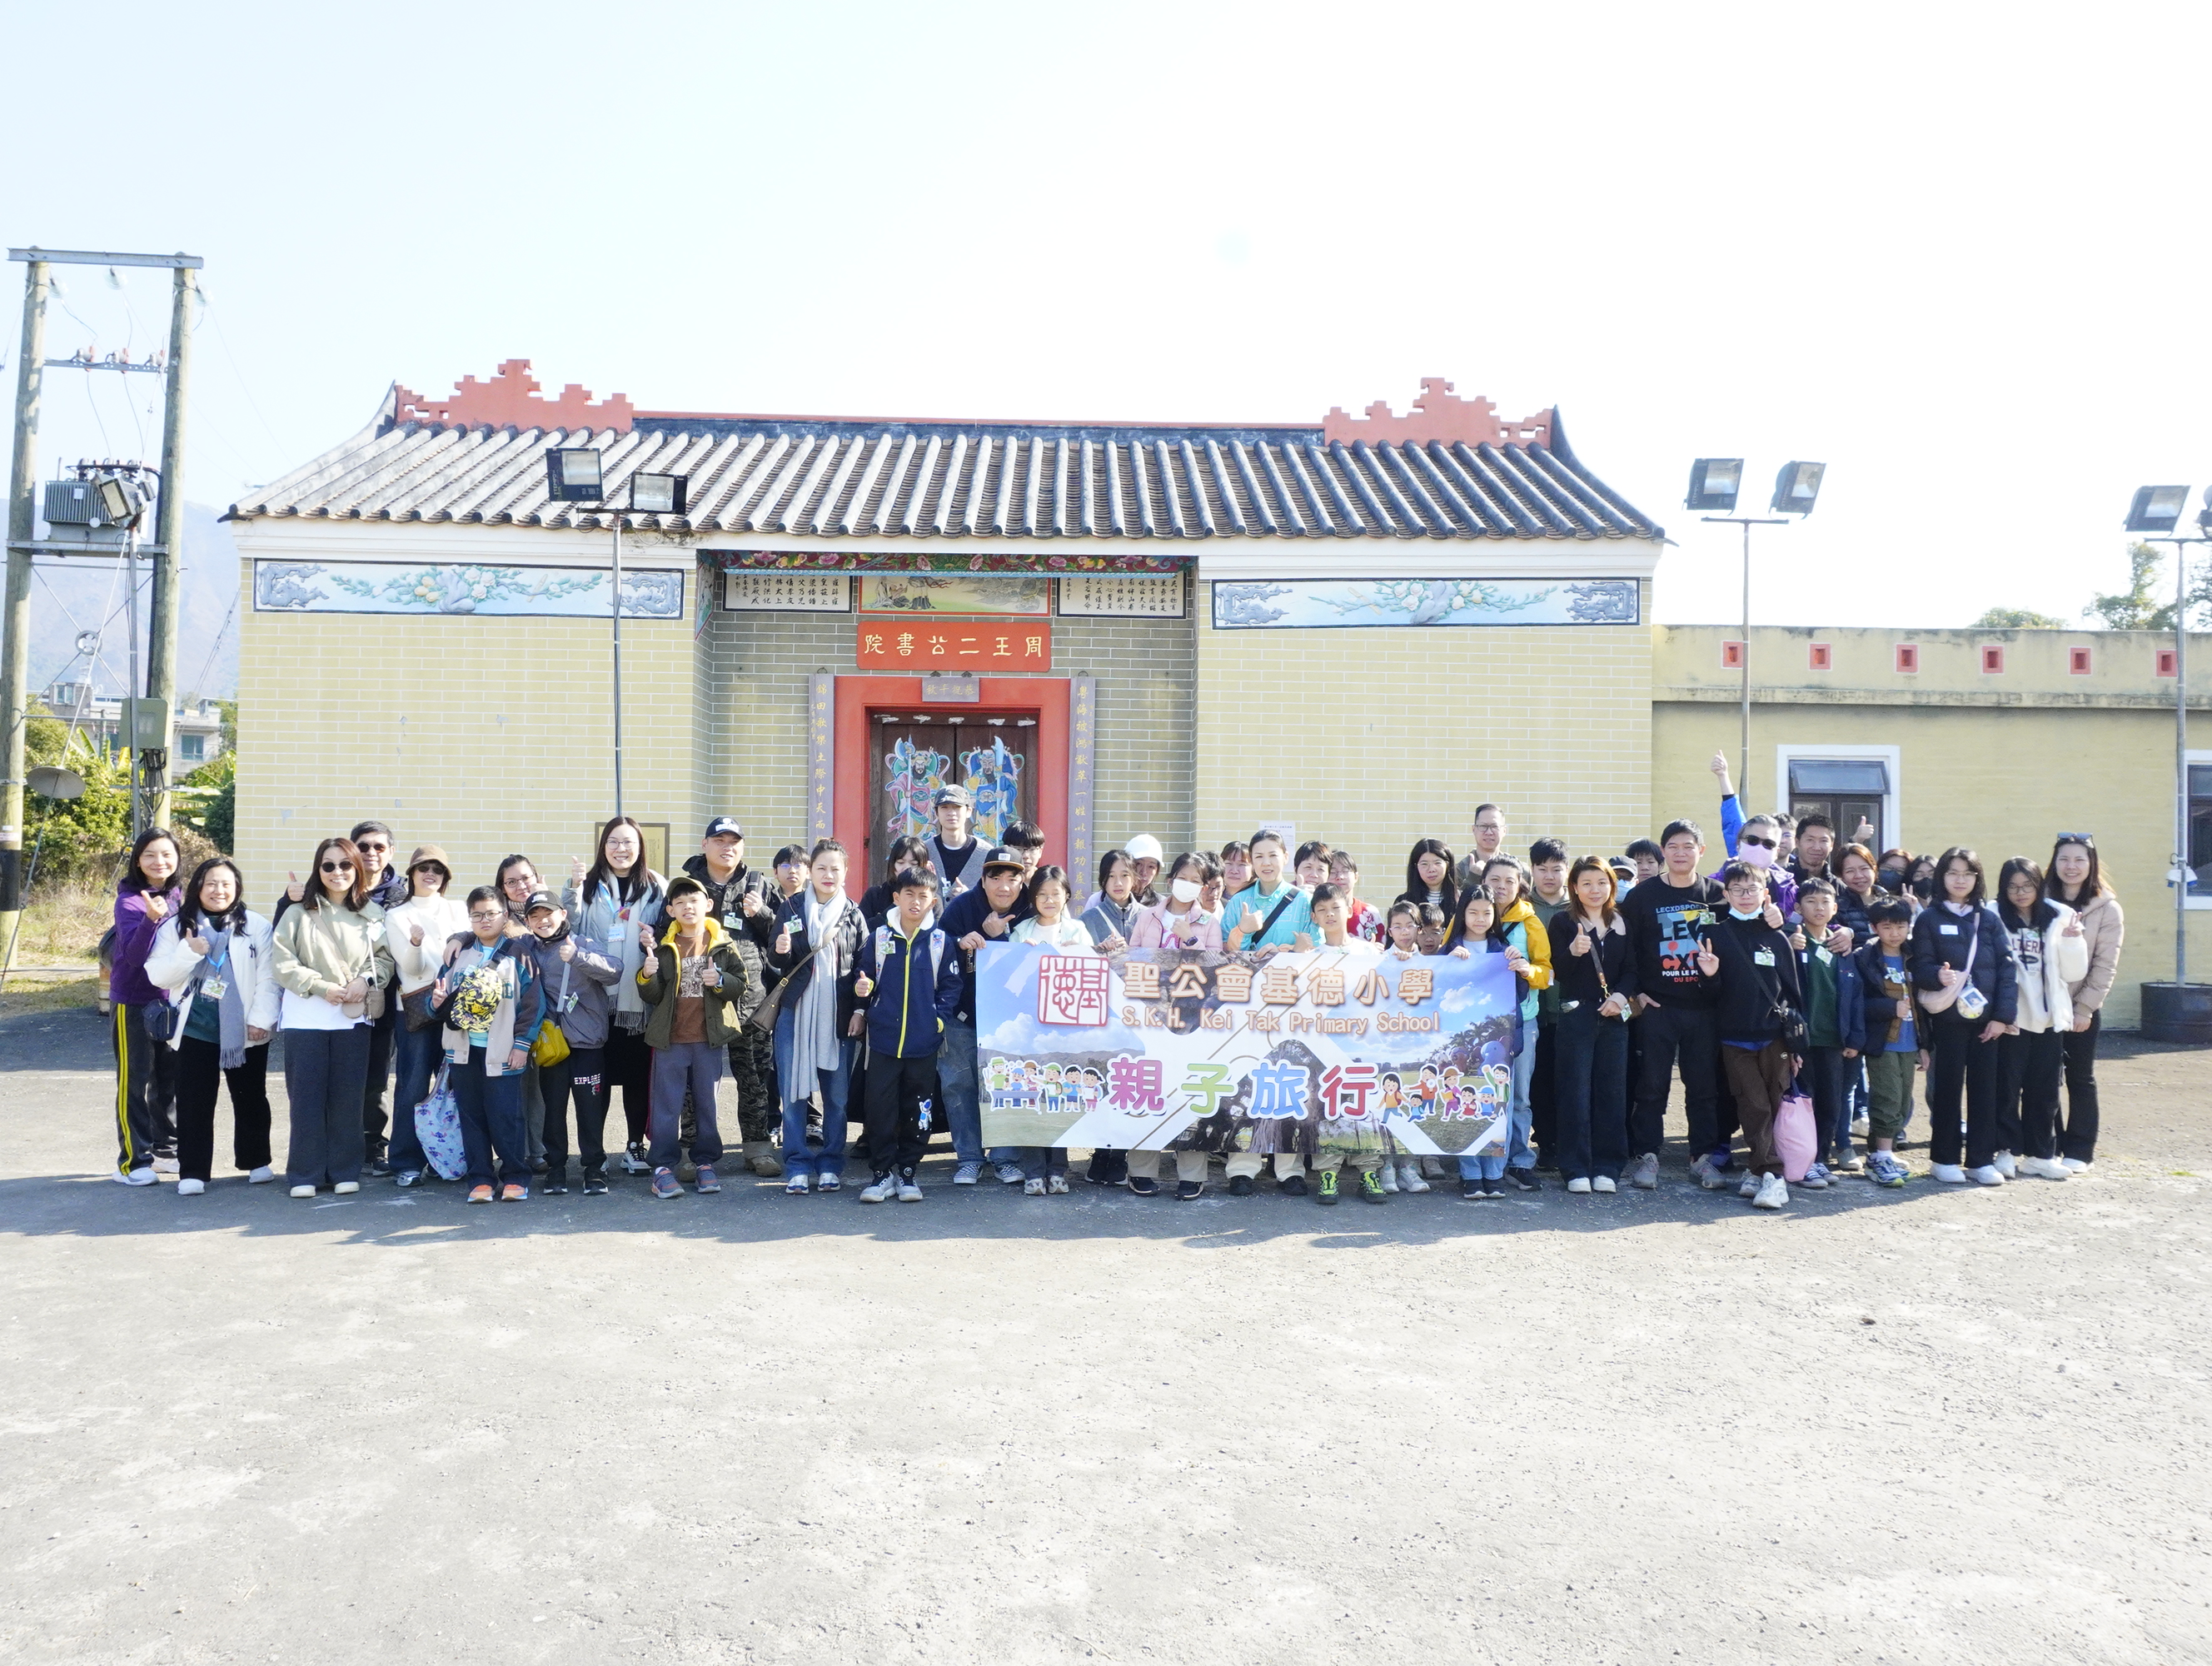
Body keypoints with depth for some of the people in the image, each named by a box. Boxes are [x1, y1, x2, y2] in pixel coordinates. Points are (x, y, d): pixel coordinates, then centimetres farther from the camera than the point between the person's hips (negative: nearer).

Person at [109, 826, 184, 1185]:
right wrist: (151, 919, -39)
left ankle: (165, 1150, 23)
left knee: (169, 1079, 12)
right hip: (132, 1003, -6)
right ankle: (132, 1161, 6)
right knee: (133, 1082, -1)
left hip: (169, 1000, 6)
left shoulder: (177, 895, 5)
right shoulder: (129, 900, -14)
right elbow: (134, 954, -26)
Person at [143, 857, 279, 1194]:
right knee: (194, 1102, 2)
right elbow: (157, 975, 0)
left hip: (244, 1031, 0)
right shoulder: (177, 926, 6)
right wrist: (189, 953, -14)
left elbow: (268, 978, -2)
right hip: (194, 1028, 0)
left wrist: (261, 1018, -11)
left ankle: (256, 1161, 26)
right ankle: (193, 1172, 9)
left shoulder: (256, 926, 2)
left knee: (250, 1099, 11)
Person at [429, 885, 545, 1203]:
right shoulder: (459, 952, 11)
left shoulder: (518, 953, -1)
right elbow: (441, 993, 16)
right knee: (471, 1117, 7)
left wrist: (522, 1044, -9)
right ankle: (479, 1179, 15)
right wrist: (437, 1001, -9)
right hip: (463, 1049, 4)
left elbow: (533, 1002, -4)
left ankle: (514, 1178, 9)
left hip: (503, 1052, -4)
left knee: (506, 1116, -2)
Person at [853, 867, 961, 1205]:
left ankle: (909, 1172, 19)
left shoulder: (940, 941, 2)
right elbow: (865, 977, 11)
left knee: (917, 1109, 7)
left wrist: (939, 1016, -8)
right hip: (883, 1039, 0)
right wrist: (862, 987, -10)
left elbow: (951, 985, 3)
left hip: (924, 1041, 0)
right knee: (880, 1107, 0)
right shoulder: (878, 938, 4)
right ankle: (883, 1173, 11)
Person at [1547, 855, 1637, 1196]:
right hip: (1575, 1015, -3)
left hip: (1614, 1016, 3)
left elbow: (1632, 968, 9)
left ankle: (1607, 1167, 13)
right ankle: (1577, 1169, 3)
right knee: (1576, 1092, -3)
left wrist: (1621, 995, -10)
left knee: (1612, 1090, 4)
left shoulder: (1622, 922, 11)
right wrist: (1573, 951, -25)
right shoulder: (1562, 922, 0)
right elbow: (1557, 970, -6)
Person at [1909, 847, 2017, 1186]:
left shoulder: (1989, 919, 8)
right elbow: (1920, 968, -3)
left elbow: (2006, 969, 3)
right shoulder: (1929, 919, 1)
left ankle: (1981, 1160, 13)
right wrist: (1938, 976, -26)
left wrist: (2002, 1015, -5)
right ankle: (1944, 1159, 12)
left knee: (1984, 1087, 4)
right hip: (1948, 1017, -2)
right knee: (1947, 1086, 3)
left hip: (1985, 1018, 2)